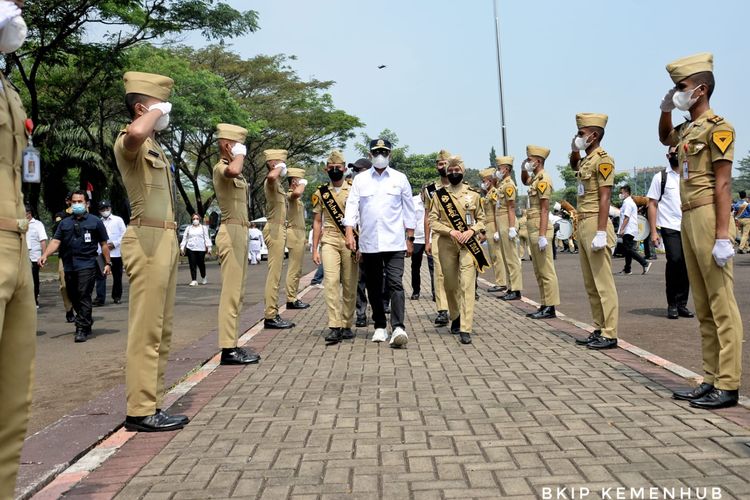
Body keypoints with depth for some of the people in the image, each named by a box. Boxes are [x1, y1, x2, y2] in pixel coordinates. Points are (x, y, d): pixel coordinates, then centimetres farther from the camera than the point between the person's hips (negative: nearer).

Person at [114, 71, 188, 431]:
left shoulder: (155, 148, 23)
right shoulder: (130, 143, -6)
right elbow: (135, 133, -34)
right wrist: (155, 111, -14)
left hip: (165, 239, 10)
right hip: (148, 241, -10)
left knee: (161, 329, 10)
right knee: (146, 329, -8)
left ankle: (152, 404, 17)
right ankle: (140, 411, -3)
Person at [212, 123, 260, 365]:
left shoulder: (233, 172, 20)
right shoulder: (220, 167, -11)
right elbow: (233, 171, -37)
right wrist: (239, 154, -17)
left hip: (239, 231, 10)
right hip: (231, 232, -10)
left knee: (236, 291, 11)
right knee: (231, 291, -10)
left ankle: (232, 344, 17)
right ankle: (228, 349, -8)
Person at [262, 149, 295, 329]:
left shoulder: (277, 184, 20)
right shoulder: (270, 182, -12)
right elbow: (271, 176, -37)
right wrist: (278, 167, -19)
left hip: (279, 229, 10)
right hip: (274, 230, -10)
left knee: (275, 274, 11)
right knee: (274, 274, -10)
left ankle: (273, 314, 15)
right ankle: (270, 316, -9)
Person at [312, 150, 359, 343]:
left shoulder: (354, 190, 5)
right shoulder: (320, 192, 9)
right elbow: (317, 222, 11)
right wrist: (315, 250, 6)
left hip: (350, 242, 0)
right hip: (329, 241, 0)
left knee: (349, 284, 2)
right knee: (331, 281, -14)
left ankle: (347, 325, 13)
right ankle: (335, 327, -15)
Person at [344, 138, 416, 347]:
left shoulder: (400, 179, 6)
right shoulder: (360, 180, 8)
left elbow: (409, 210, 9)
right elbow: (352, 206, 3)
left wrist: (410, 239, 7)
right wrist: (349, 233, -9)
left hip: (394, 242, -2)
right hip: (368, 242, 2)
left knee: (395, 283, -12)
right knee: (374, 286, 9)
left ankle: (398, 328, -17)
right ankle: (380, 327, 19)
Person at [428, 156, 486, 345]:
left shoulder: (473, 194, 8)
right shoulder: (440, 194, 6)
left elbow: (481, 219, 12)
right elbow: (432, 220, 2)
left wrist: (471, 231, -8)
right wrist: (451, 231, -12)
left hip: (468, 244, -1)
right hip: (446, 244, 1)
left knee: (467, 284, -11)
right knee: (450, 284, 10)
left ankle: (465, 329, -14)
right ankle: (455, 318, 33)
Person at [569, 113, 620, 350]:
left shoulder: (602, 159, -10)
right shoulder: (585, 160, 15)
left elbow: (605, 197, -16)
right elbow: (574, 166, 42)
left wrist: (601, 232, -22)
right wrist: (574, 151, 21)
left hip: (595, 225, -9)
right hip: (582, 225, 9)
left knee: (603, 283, -6)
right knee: (590, 284, 12)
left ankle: (610, 335, -1)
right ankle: (599, 329, 19)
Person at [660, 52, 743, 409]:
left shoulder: (717, 127, -7)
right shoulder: (686, 130, 16)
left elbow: (723, 185, -14)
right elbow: (664, 138, 41)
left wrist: (723, 236, -20)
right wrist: (665, 110, 21)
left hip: (708, 218, -9)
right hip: (687, 220, 9)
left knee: (721, 304, -6)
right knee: (703, 306, 10)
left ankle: (728, 386, -1)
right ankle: (712, 380, 16)